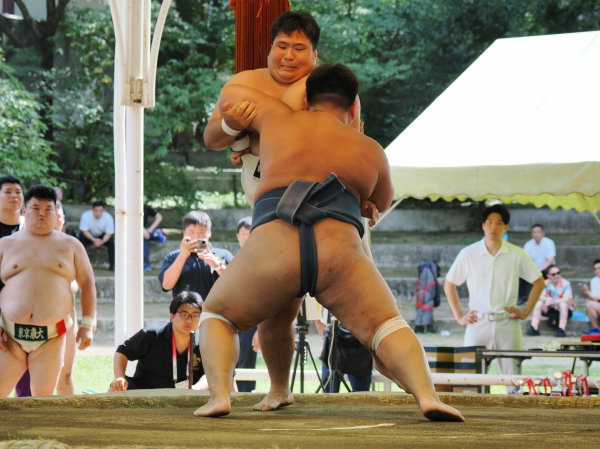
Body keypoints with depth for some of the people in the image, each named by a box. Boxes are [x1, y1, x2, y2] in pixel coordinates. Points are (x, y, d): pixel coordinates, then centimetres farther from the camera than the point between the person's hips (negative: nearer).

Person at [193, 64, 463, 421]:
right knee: (387, 328, 10)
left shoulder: (281, 120, 22)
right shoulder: (371, 151, 23)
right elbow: (382, 203, 43)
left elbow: (230, 92, 40)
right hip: (339, 251, 0)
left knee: (217, 318, 22)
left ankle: (220, 395, -5)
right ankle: (427, 396, -21)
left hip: (273, 250, 0)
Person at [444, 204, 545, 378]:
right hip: (478, 324, 0)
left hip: (507, 324, 0)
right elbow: (449, 285, 13)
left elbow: (538, 282, 14)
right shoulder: (468, 254, 4)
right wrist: (459, 316, 7)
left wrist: (526, 312, 7)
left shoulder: (516, 255, 4)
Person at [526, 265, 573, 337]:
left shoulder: (565, 283, -15)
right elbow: (539, 296, -13)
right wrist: (546, 300, -37)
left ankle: (561, 330, -37)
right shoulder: (546, 283, -3)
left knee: (563, 304, -35)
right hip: (551, 310, 4)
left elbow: (567, 299, -26)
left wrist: (553, 301, -41)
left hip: (565, 310, -4)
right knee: (538, 303, -19)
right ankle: (534, 329, -23)